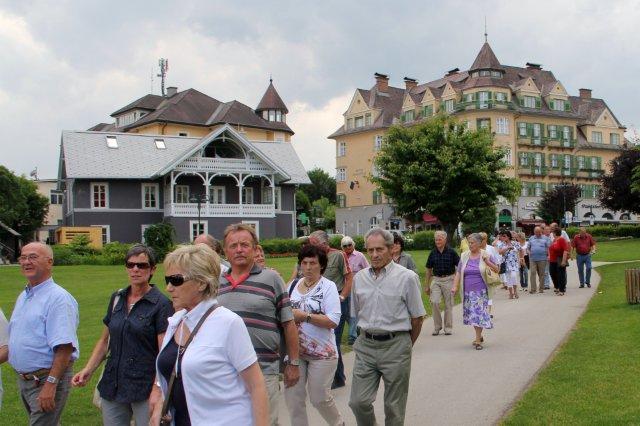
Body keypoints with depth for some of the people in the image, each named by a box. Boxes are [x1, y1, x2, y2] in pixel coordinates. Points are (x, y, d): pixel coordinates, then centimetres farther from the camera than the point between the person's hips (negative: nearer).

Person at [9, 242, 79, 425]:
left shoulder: (58, 298, -17)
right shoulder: (23, 297, 12)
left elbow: (64, 347, -24)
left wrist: (50, 385, -27)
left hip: (47, 380, -9)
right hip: (23, 379, 9)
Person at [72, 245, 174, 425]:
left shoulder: (161, 304, -8)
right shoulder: (117, 298, 8)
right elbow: (105, 340, 15)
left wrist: (157, 390, -22)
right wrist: (88, 370, 2)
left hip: (144, 388, -5)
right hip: (113, 386, 5)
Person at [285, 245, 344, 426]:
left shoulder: (328, 287, -7)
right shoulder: (294, 285, 8)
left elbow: (333, 321, -16)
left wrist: (305, 316, -19)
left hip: (321, 352, -4)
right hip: (295, 350, 4)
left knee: (320, 398, 5)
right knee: (292, 396, 3)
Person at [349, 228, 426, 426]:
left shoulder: (407, 277, -6)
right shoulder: (360, 278, 7)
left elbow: (417, 317, 0)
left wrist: (406, 346, 7)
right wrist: (368, 335, 14)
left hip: (395, 345, -4)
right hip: (365, 345, 4)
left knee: (394, 407, 6)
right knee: (358, 402, 0)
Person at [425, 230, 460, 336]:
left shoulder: (451, 252, -3)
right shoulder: (433, 253, 5)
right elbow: (428, 270, 12)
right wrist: (426, 285, 9)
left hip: (448, 279, -2)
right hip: (436, 280, 2)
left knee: (448, 304, 3)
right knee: (434, 302, -13)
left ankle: (448, 328, 16)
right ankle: (437, 327, 1)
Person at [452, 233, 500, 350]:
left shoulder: (485, 255, -1)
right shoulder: (464, 256, 7)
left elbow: (497, 270, 2)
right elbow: (458, 272, 8)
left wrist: (488, 262, -15)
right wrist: (455, 286, -2)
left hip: (481, 291, -4)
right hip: (468, 291, 4)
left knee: (479, 314, -8)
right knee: (471, 315, 9)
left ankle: (478, 340, -1)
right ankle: (479, 336, 27)